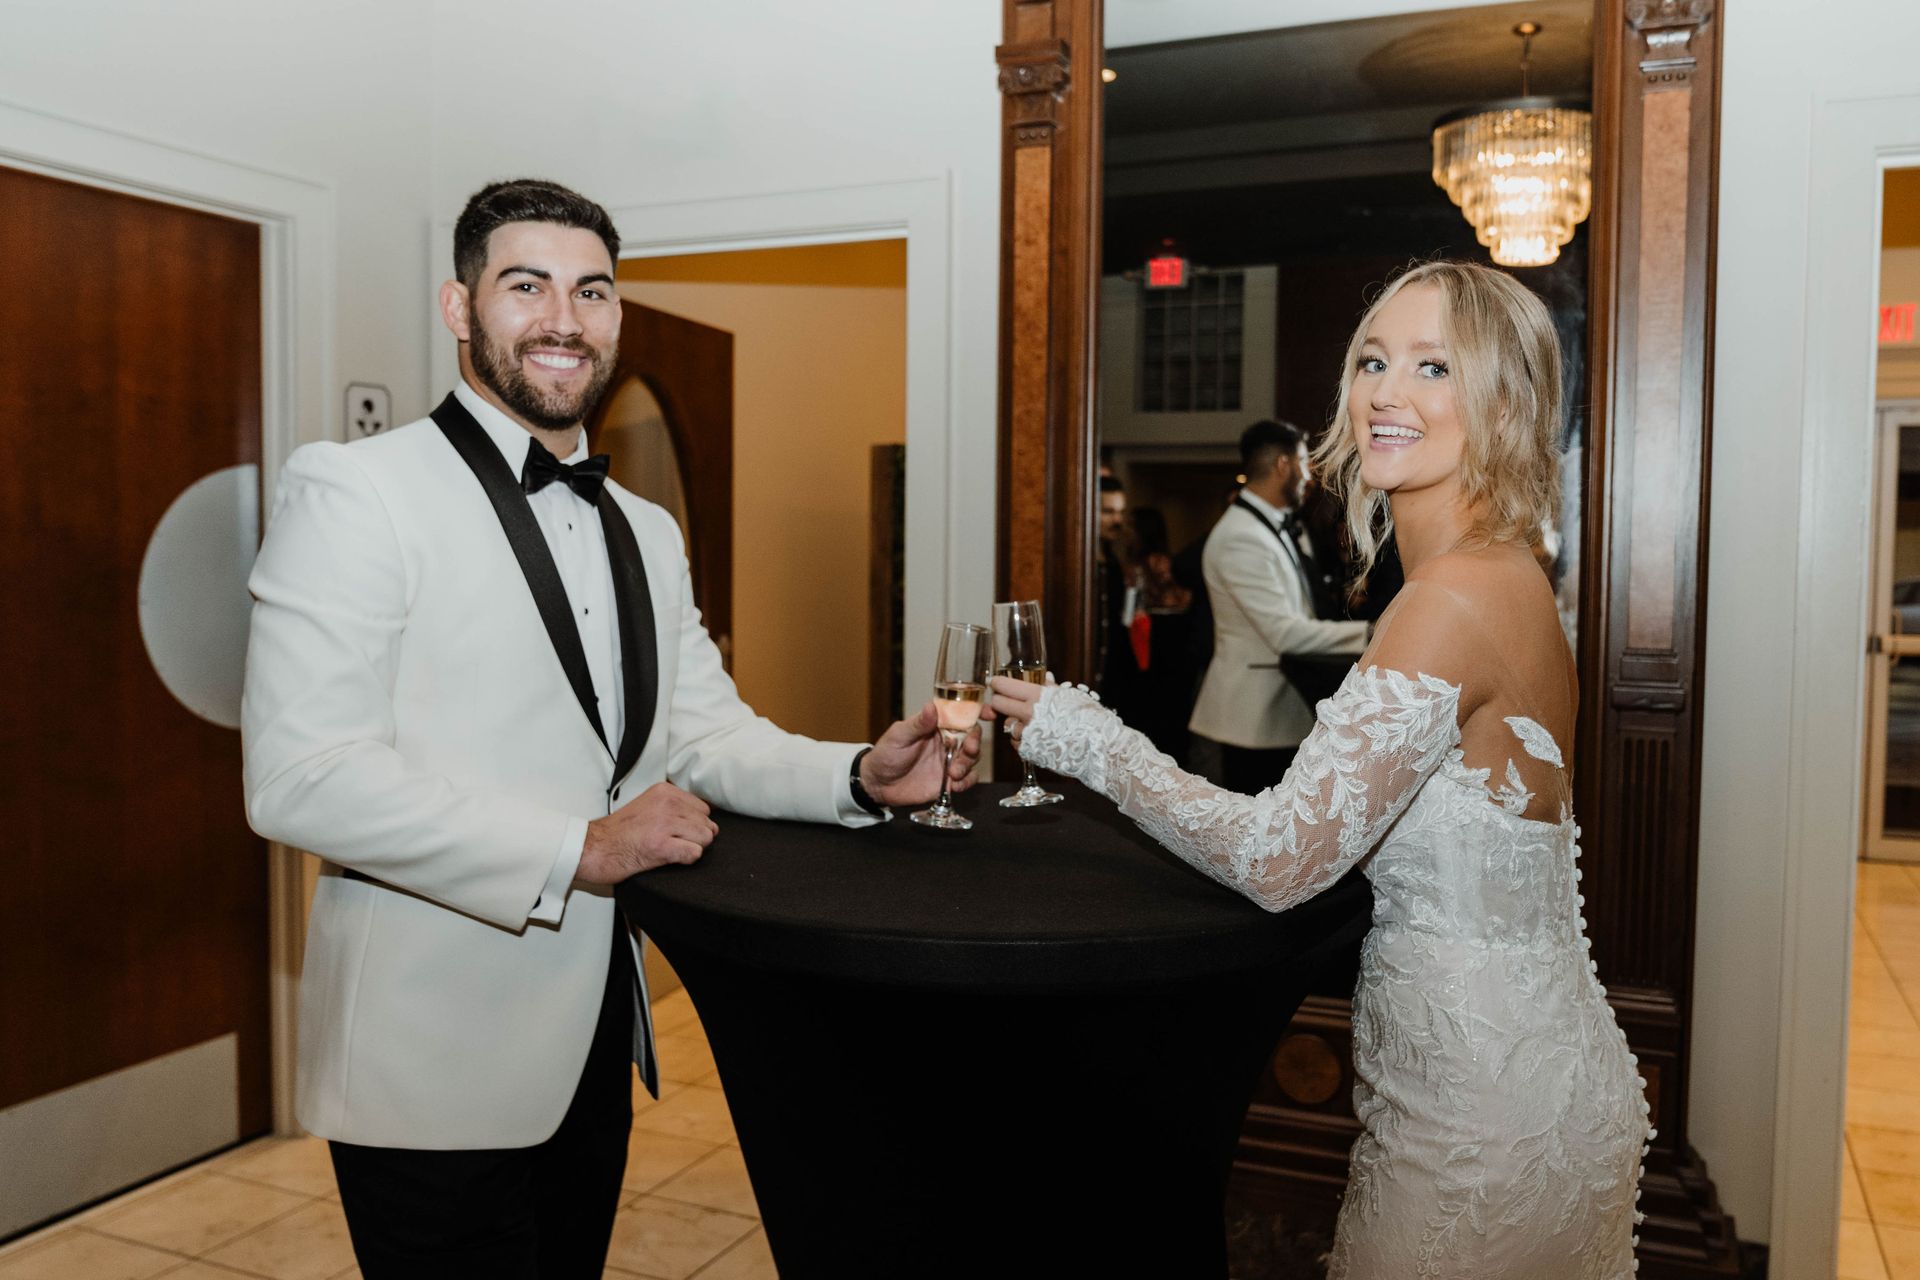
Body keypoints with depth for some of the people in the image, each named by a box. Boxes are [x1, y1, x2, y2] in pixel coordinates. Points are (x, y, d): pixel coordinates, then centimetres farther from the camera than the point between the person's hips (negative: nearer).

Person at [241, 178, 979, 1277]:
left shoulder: (647, 532, 12)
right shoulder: (355, 494, -12)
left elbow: (707, 732, 10)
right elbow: (301, 778, -21)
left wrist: (859, 776, -8)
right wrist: (575, 851, -22)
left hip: (595, 1036, 7)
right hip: (438, 1062, -7)